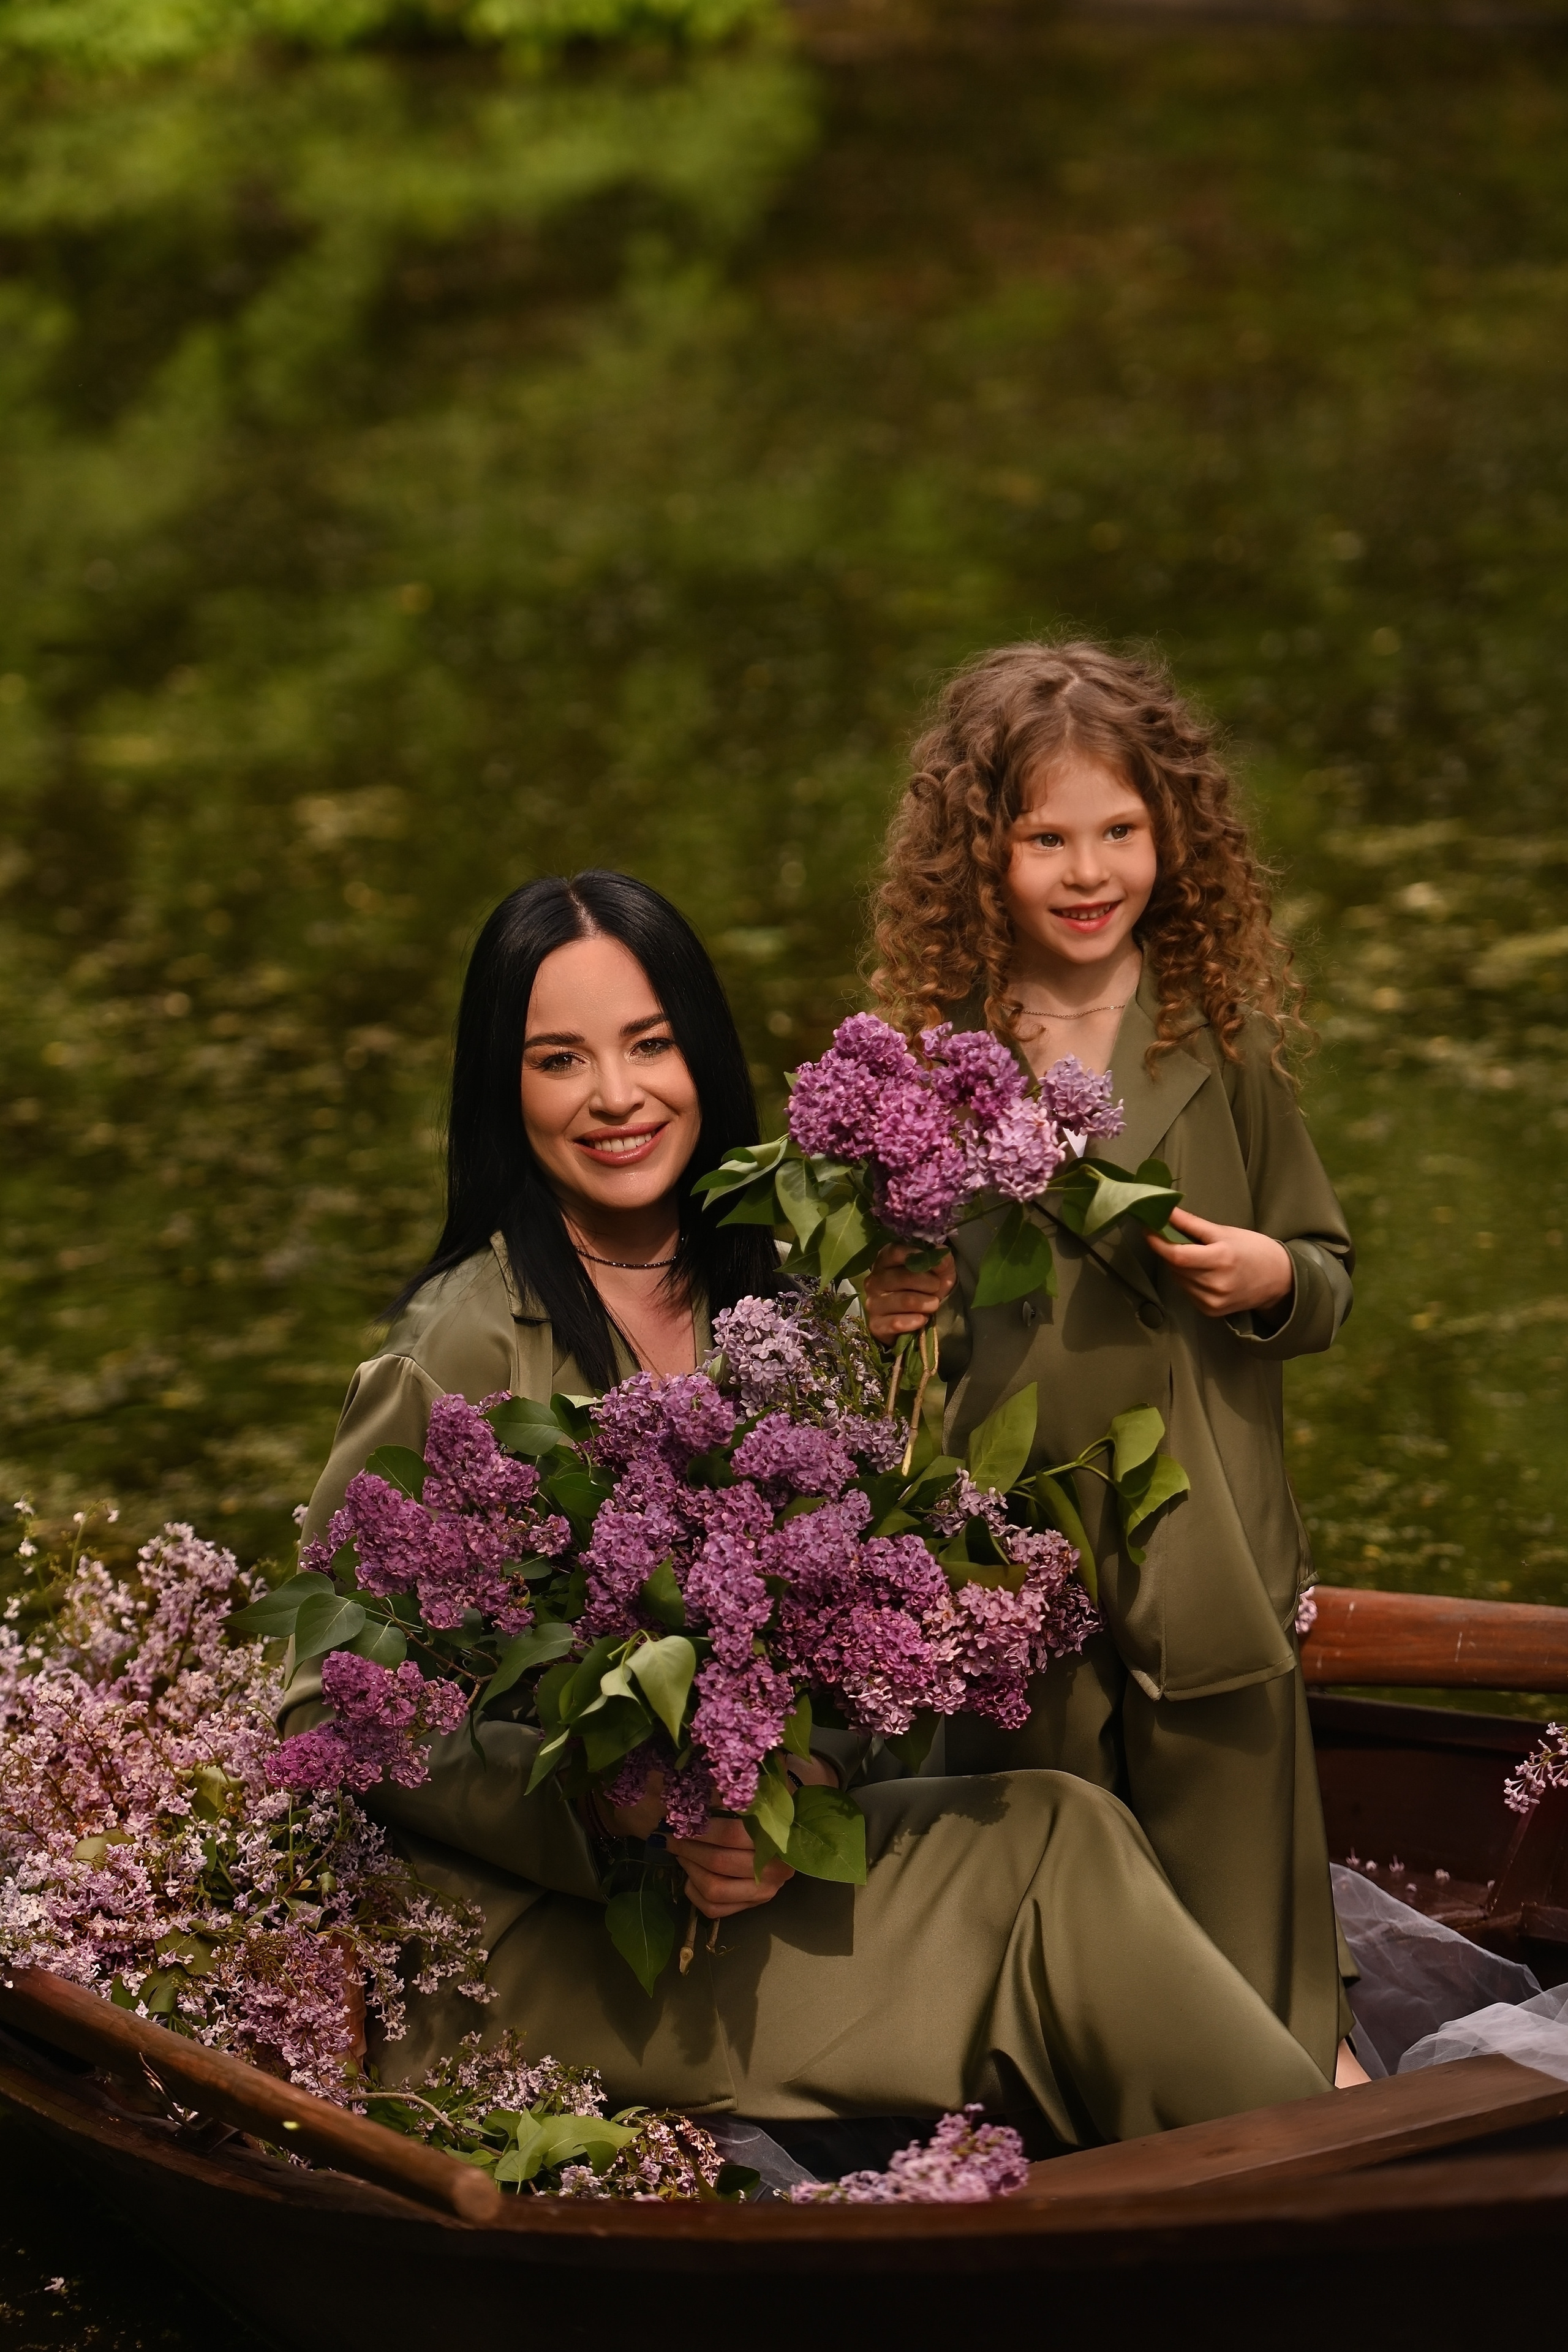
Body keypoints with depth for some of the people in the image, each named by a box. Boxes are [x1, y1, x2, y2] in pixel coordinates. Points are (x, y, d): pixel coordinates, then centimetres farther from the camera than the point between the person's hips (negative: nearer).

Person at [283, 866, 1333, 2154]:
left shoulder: (771, 1304, 6)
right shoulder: (464, 1348, -14)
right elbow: (331, 1708, -12)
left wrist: (805, 1781, -12)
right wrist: (604, 1806, -24)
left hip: (738, 1859, 6)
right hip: (535, 1936, -6)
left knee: (1053, 1825, -19)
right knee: (1051, 1851, -17)